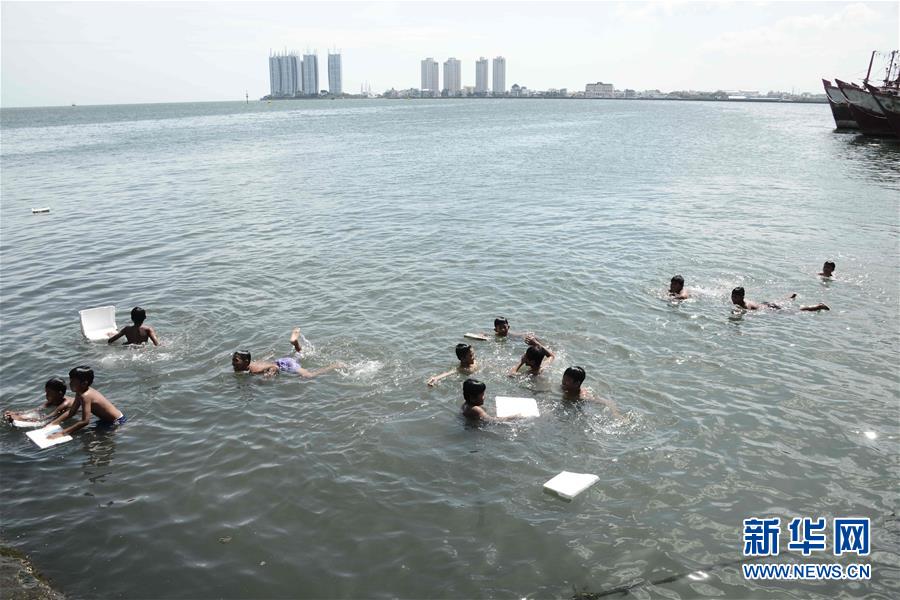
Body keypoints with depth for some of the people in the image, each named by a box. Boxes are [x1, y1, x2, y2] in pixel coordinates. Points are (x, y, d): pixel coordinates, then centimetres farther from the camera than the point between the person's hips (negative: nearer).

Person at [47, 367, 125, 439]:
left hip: (116, 422, -9)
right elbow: (71, 412, 14)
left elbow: (85, 421, -33)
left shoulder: (85, 396, -27)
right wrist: (53, 423, 6)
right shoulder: (79, 393, 2)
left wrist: (62, 433, -33)